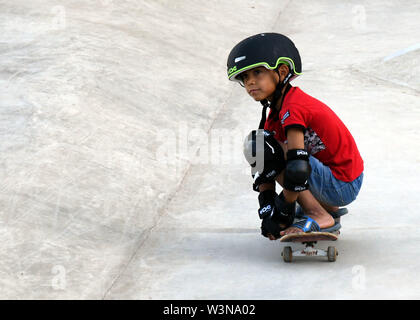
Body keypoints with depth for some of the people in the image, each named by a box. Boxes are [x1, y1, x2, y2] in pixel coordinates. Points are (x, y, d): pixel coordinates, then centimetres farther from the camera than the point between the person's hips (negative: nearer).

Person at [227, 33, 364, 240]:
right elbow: (265, 169, 6)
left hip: (342, 187, -10)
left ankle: (319, 217, -14)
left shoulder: (292, 108, -19)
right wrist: (268, 211, -7)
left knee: (260, 145, -17)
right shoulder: (274, 114, 10)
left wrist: (285, 209, -17)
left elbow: (298, 168, -27)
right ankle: (328, 208, 16)